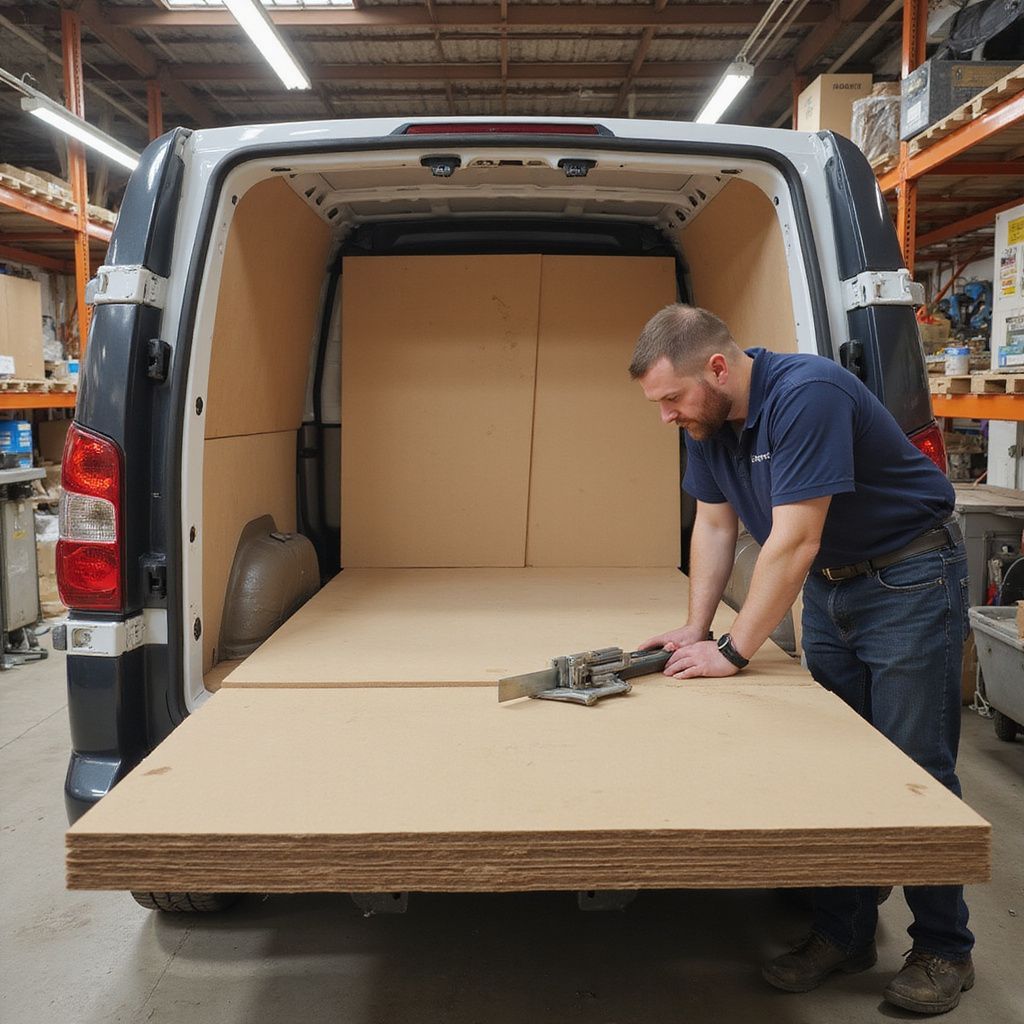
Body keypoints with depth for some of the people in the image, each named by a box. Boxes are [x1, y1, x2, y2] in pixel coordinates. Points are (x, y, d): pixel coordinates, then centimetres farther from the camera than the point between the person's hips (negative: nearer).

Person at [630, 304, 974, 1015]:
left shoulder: (806, 395, -30)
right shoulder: (707, 420, -4)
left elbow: (794, 542, -30)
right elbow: (715, 525, 4)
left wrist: (733, 653, -24)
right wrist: (696, 628, -4)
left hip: (909, 577, -7)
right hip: (827, 585, 7)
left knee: (915, 769, -1)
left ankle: (943, 951, 16)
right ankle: (845, 934, 21)